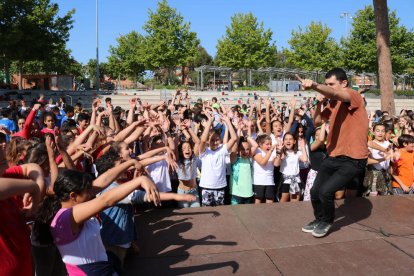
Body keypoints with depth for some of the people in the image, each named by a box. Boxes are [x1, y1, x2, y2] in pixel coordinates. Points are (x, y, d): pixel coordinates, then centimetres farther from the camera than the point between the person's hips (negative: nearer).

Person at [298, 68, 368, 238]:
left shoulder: (354, 96, -11)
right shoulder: (333, 103, 12)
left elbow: (335, 94, -34)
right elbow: (317, 121, 11)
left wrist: (314, 86, -52)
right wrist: (319, 101, 1)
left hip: (353, 160, -7)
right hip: (333, 157, 8)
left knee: (326, 191, -18)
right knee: (314, 192, 6)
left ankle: (327, 222, 11)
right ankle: (319, 219, 34)